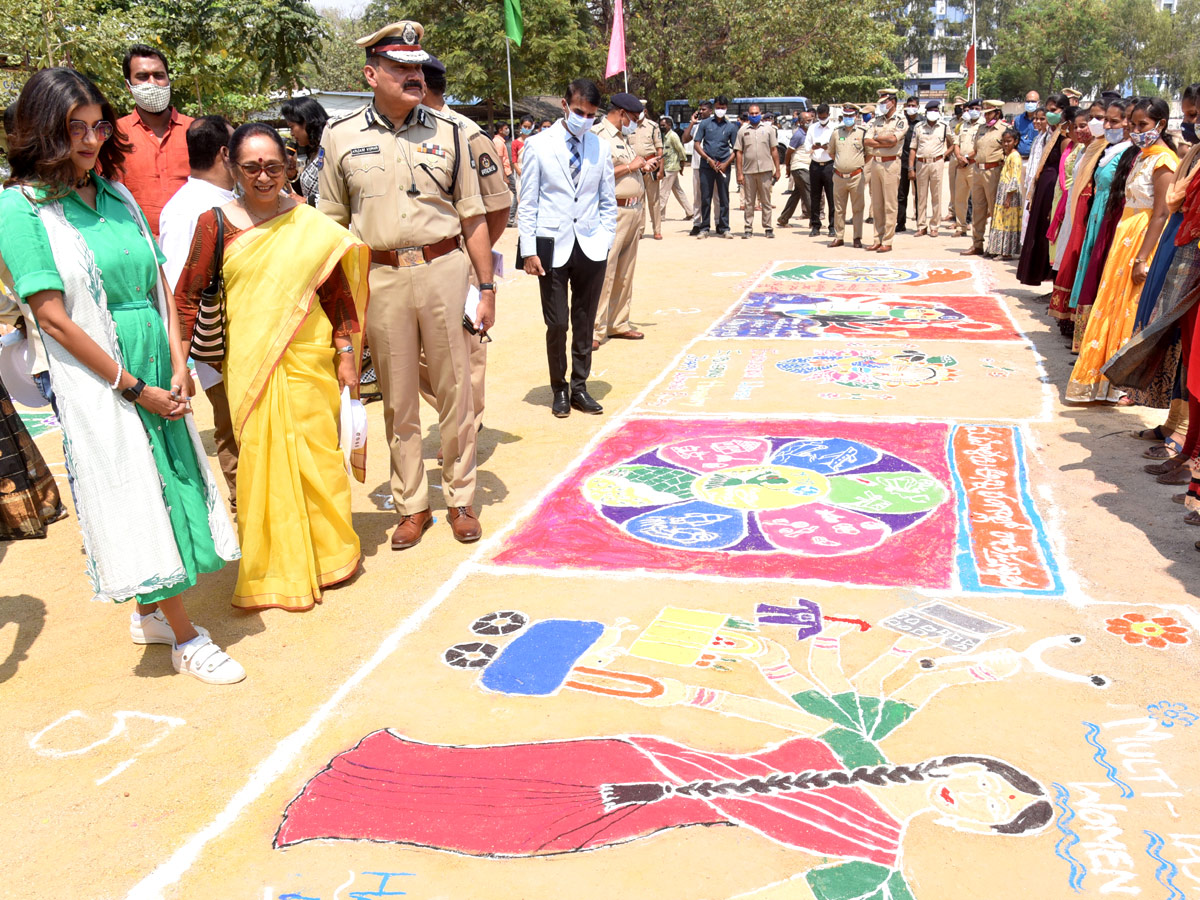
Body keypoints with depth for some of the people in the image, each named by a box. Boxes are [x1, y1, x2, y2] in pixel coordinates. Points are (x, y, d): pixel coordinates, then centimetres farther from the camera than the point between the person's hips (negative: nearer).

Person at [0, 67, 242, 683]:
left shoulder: (117, 196, 10)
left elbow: (160, 286, 9)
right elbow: (53, 315, -13)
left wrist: (178, 365, -3)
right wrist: (134, 387, -13)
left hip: (157, 368, 6)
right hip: (95, 378, -6)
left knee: (169, 483, 11)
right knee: (133, 495, 0)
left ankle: (150, 612, 30)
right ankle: (186, 639, 10)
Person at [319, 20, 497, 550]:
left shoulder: (448, 134, 6)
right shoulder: (341, 138, 5)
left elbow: (472, 217, 8)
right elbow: (331, 224, 9)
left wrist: (486, 287, 4)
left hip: (444, 270, 0)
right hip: (380, 278, 0)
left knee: (454, 391, 6)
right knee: (398, 400, 8)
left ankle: (460, 498, 21)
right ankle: (412, 505, 21)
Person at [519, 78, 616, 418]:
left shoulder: (602, 147, 7)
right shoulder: (538, 145, -1)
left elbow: (608, 201, 12)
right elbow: (528, 202, -1)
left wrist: (605, 241, 0)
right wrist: (529, 250, -7)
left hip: (591, 248, 3)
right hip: (553, 246, -2)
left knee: (585, 323, 8)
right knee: (557, 324, -2)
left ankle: (579, 388, 20)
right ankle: (559, 389, 16)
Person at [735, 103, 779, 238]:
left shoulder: (768, 129, 8)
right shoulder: (743, 131, 7)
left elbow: (774, 150, 8)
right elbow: (739, 152, 6)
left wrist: (777, 170, 4)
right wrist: (739, 173, -1)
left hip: (765, 171, 0)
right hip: (748, 171, 0)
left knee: (766, 201, 4)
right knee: (749, 202, 4)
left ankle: (768, 228, 9)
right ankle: (748, 228, 8)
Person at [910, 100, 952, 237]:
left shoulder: (944, 127, 5)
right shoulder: (919, 126, 5)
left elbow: (953, 142, 20)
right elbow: (913, 148, 5)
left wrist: (945, 154, 4)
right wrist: (911, 168, -2)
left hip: (937, 163, -1)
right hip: (921, 163, 1)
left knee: (936, 197, 2)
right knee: (921, 196, 5)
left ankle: (934, 227, 8)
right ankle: (921, 226, 12)